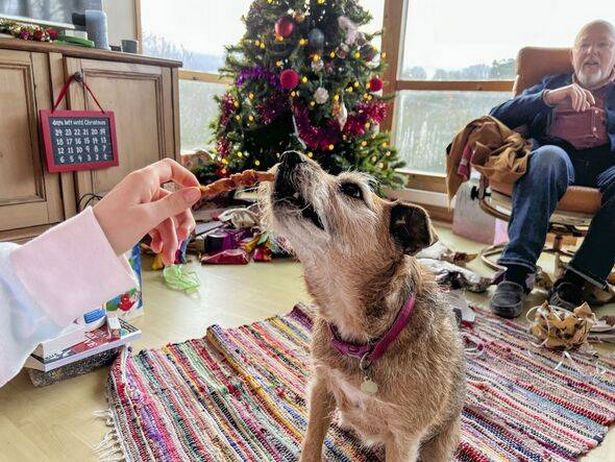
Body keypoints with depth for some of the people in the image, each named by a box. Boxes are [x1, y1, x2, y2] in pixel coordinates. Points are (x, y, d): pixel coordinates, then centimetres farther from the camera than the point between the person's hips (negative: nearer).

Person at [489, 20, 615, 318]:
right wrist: (549, 98, -3)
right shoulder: (552, 84, 29)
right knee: (550, 156, -37)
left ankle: (574, 281, -34)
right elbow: (498, 116, 12)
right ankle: (517, 272, -41)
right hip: (557, 158, 0)